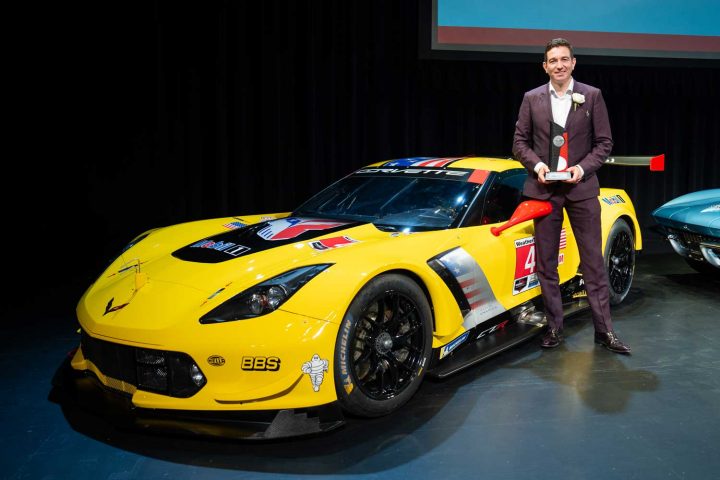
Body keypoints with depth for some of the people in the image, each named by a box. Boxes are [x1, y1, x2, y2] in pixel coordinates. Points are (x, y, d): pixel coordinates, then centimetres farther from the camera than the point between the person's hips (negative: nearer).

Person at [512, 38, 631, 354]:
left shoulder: (592, 96, 2)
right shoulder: (532, 99, 6)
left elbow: (604, 142, 3)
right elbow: (519, 141, 7)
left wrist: (583, 167, -12)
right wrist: (536, 164, -11)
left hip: (581, 187, -1)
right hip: (544, 189, 1)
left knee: (593, 260, 1)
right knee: (546, 263, 6)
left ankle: (604, 329, 8)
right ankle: (554, 327, 17)